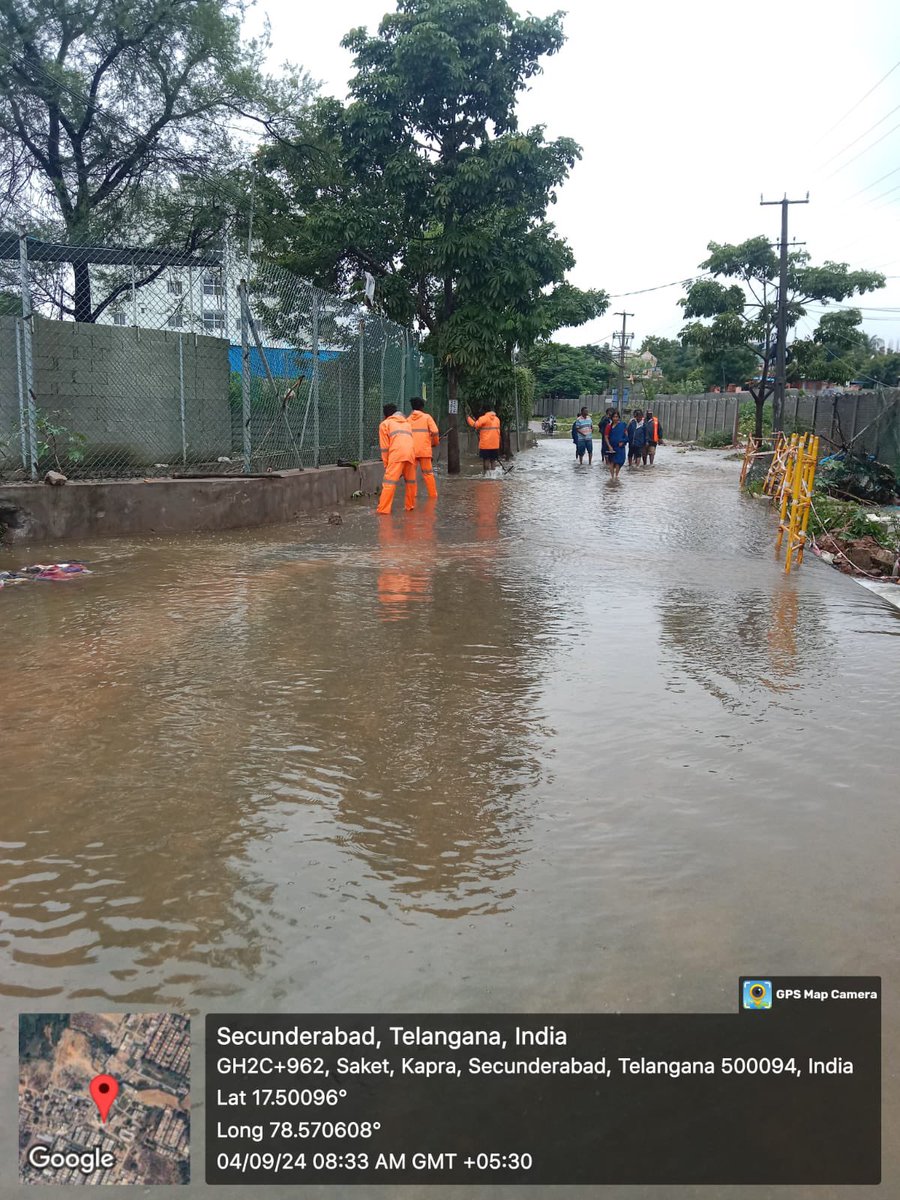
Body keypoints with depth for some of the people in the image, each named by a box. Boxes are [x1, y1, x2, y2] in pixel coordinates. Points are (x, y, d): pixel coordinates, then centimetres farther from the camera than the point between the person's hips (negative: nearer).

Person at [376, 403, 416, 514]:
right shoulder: (406, 423, 34)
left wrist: (386, 464, 17)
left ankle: (384, 509, -15)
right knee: (411, 481, 19)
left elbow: (385, 447, 11)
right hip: (411, 453, 5)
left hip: (397, 453, -5)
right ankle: (410, 506, 26)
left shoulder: (385, 424, 18)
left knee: (389, 482, -9)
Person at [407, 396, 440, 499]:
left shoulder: (408, 419, 10)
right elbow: (435, 432, -6)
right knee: (428, 473, 4)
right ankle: (433, 495, 6)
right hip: (424, 450, -2)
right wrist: (435, 443, 11)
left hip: (411, 451, 2)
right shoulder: (427, 417, 2)